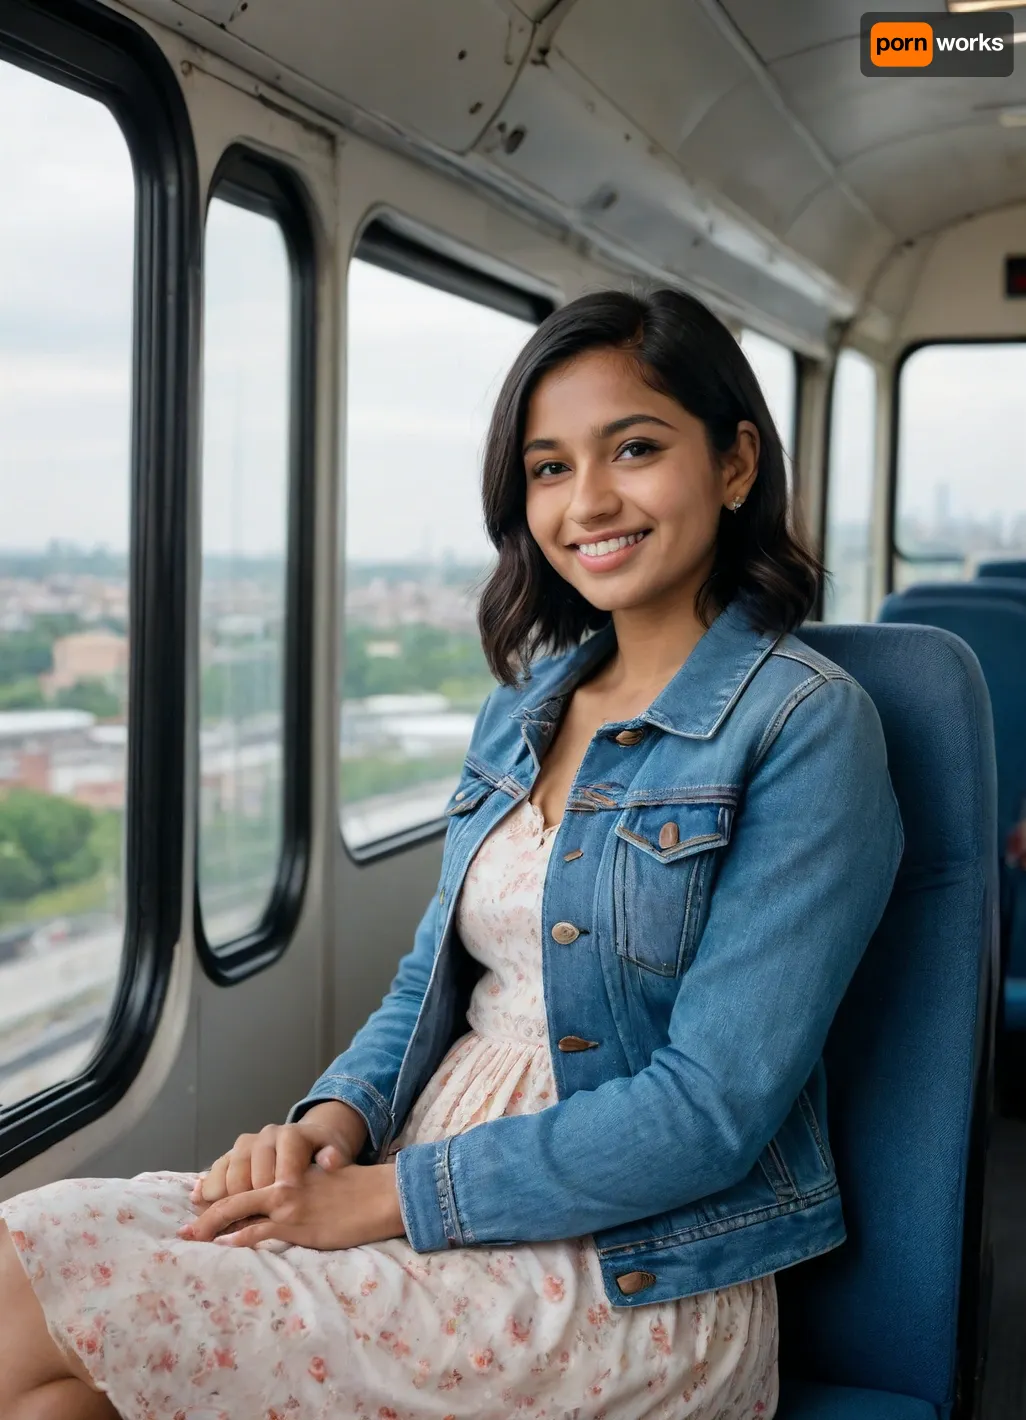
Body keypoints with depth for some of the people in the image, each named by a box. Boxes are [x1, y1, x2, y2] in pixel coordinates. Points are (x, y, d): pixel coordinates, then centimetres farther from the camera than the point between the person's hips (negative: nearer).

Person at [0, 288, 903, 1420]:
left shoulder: (806, 725, -12)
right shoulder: (526, 701, 11)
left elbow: (712, 1106, -17)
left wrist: (389, 1196, -16)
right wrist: (337, 1121, -5)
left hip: (628, 1274, -6)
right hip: (436, 1174, 7)